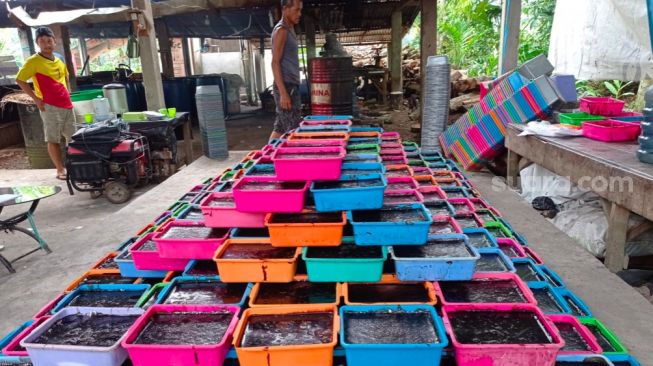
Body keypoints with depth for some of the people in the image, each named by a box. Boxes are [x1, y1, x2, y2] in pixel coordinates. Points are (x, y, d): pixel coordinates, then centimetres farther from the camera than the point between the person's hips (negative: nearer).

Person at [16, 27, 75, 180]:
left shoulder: (59, 60, 11)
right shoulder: (33, 61, -7)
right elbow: (20, 80, -6)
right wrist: (36, 99, -9)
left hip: (67, 105, 6)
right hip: (50, 107, -6)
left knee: (72, 137, 11)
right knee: (53, 139, -1)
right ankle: (60, 169, 5)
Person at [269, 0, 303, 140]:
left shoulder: (289, 30, 20)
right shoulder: (281, 30, -9)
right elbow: (275, 63, -16)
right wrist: (283, 93, -22)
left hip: (291, 85, 9)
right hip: (286, 86, -9)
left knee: (280, 129, 10)